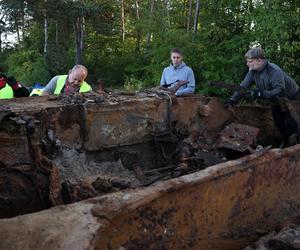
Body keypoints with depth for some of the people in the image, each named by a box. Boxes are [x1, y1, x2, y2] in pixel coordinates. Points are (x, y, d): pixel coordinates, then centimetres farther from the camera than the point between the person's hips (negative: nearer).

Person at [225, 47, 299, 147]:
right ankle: (286, 142, 36)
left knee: (290, 125, -11)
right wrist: (232, 99, -25)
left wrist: (262, 94, -49)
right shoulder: (253, 71, -12)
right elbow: (243, 86, -13)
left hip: (291, 98, -8)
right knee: (278, 123, 15)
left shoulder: (274, 71, -35)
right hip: (277, 101, 8)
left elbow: (280, 90, -41)